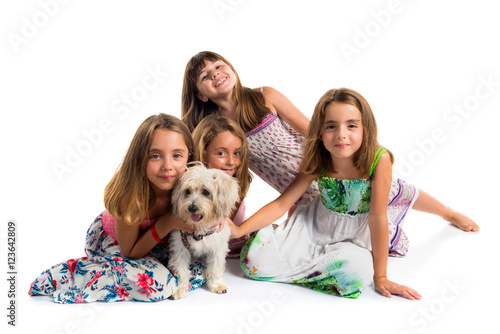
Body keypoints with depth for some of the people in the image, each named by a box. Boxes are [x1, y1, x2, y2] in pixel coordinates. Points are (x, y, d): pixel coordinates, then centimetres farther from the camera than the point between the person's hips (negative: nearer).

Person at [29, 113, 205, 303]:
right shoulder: (130, 195, -36)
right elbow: (130, 252, -23)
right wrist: (167, 223, -34)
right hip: (113, 242, -6)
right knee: (155, 284, -26)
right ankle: (77, 270, -9)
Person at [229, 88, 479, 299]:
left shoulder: (379, 160, -28)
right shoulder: (316, 164, -19)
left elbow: (377, 219, -24)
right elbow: (281, 203, -16)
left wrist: (380, 276, -19)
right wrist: (241, 229, -28)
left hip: (358, 233, -2)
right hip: (318, 224, 3)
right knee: (255, 259, -13)